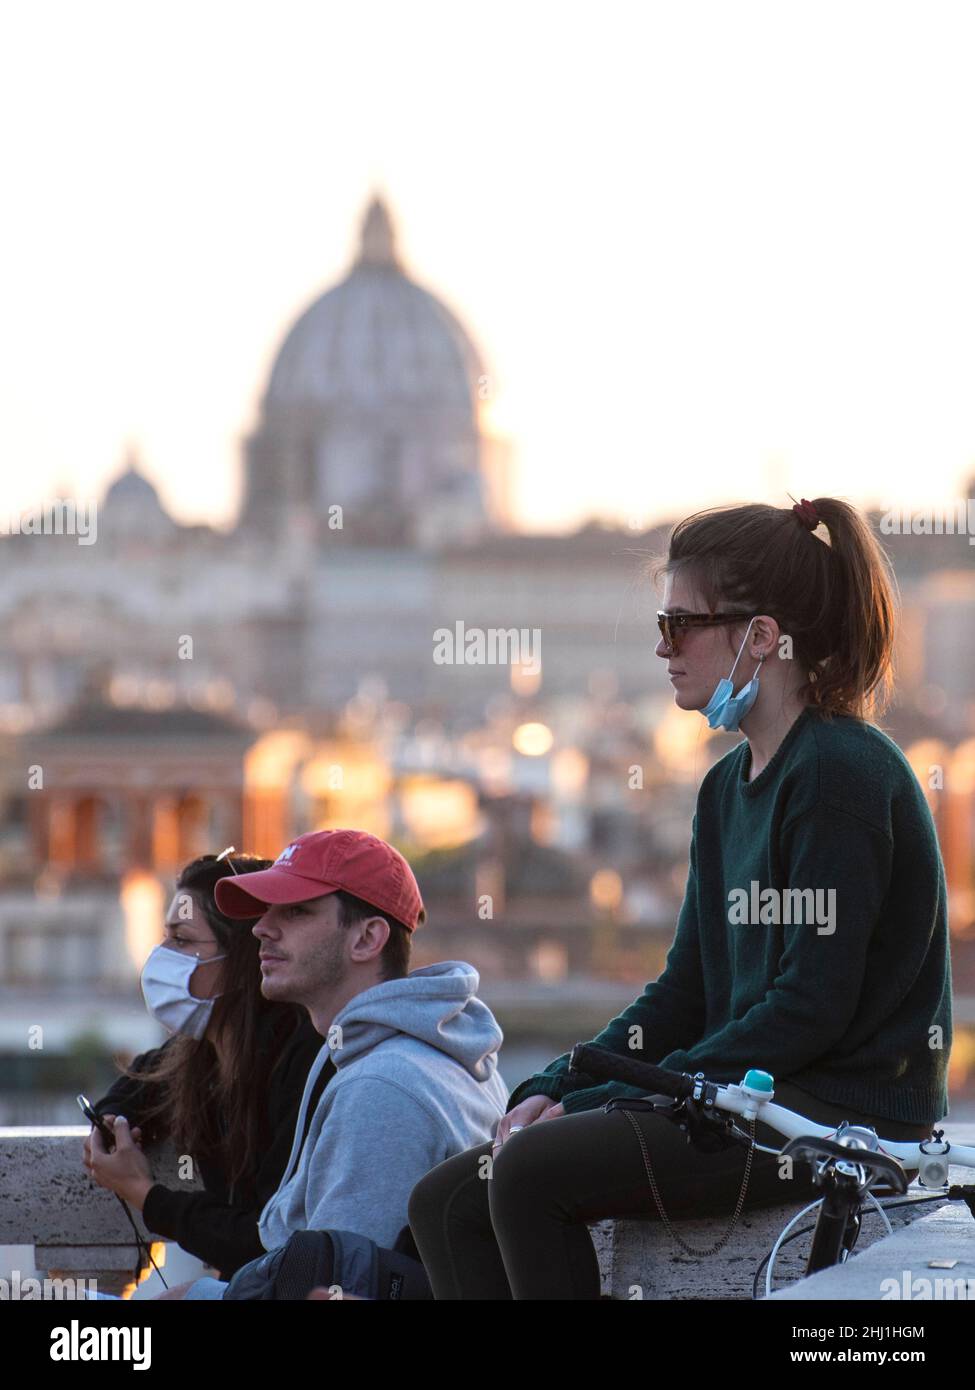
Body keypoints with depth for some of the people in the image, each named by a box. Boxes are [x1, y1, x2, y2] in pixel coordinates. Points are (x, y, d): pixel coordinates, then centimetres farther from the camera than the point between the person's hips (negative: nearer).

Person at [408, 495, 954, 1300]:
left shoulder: (844, 772, -12)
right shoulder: (730, 787, 17)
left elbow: (812, 1007, -18)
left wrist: (618, 1104, -16)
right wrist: (550, 1091, 3)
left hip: (849, 1114, -10)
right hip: (750, 1101, 10)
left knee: (530, 1169, -24)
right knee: (448, 1202, -2)